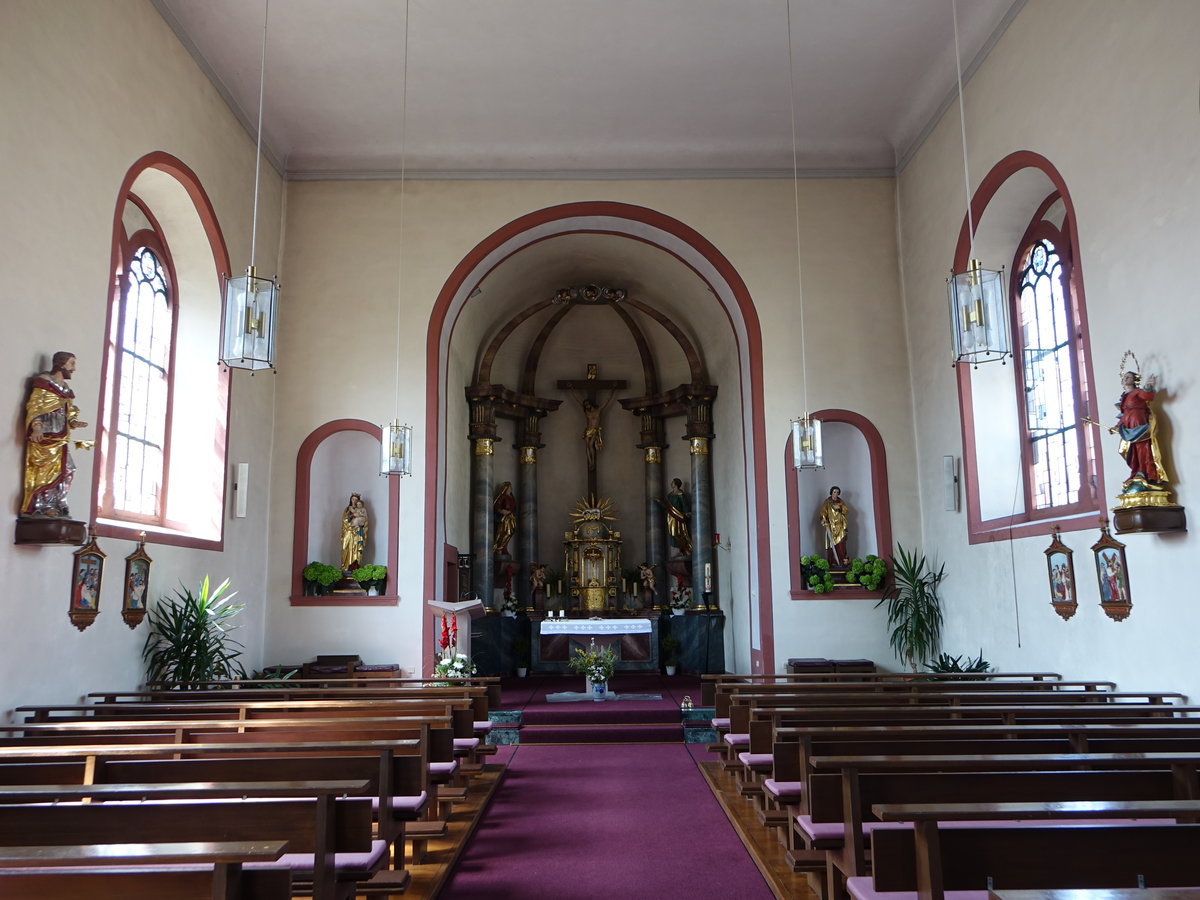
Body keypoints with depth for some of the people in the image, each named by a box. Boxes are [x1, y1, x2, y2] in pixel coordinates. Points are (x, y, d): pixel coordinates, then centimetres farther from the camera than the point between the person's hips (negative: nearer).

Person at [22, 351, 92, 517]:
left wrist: (75, 423, 2)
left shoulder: (66, 391, 20)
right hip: (44, 436, -8)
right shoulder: (43, 383, -3)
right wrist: (37, 428, -26)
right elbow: (34, 409, -11)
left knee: (65, 471, 3)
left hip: (60, 439, 8)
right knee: (44, 471, -8)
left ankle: (56, 506, 6)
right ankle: (40, 507, -5)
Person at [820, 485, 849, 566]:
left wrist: (839, 508, -14)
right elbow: (823, 512, -10)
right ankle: (833, 562, -5)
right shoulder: (827, 502, 3)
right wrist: (823, 519, -28)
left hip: (840, 526, 2)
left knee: (841, 543, -7)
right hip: (831, 526, -2)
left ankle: (842, 561, -5)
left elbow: (846, 511, 3)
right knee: (832, 543, -6)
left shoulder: (841, 501, 13)